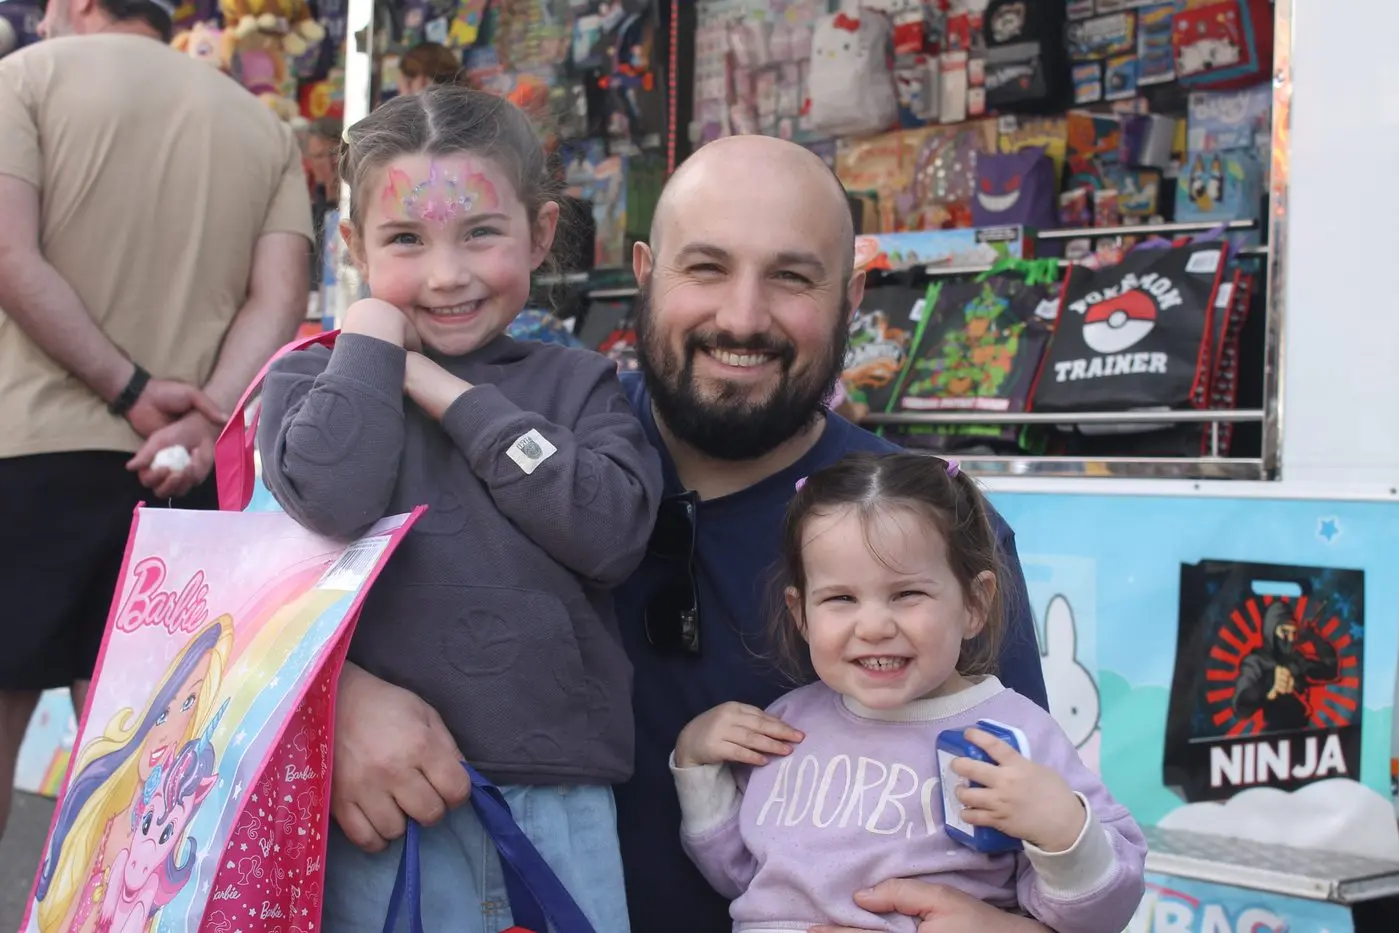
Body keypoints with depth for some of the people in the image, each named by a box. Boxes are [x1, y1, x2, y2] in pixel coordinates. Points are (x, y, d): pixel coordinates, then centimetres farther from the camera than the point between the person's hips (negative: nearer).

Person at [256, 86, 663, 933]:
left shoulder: (579, 384, 9)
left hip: (561, 802, 2)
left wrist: (451, 394, -6)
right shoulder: (318, 380, 5)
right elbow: (333, 503, -16)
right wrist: (374, 329, -4)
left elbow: (614, 534, -8)